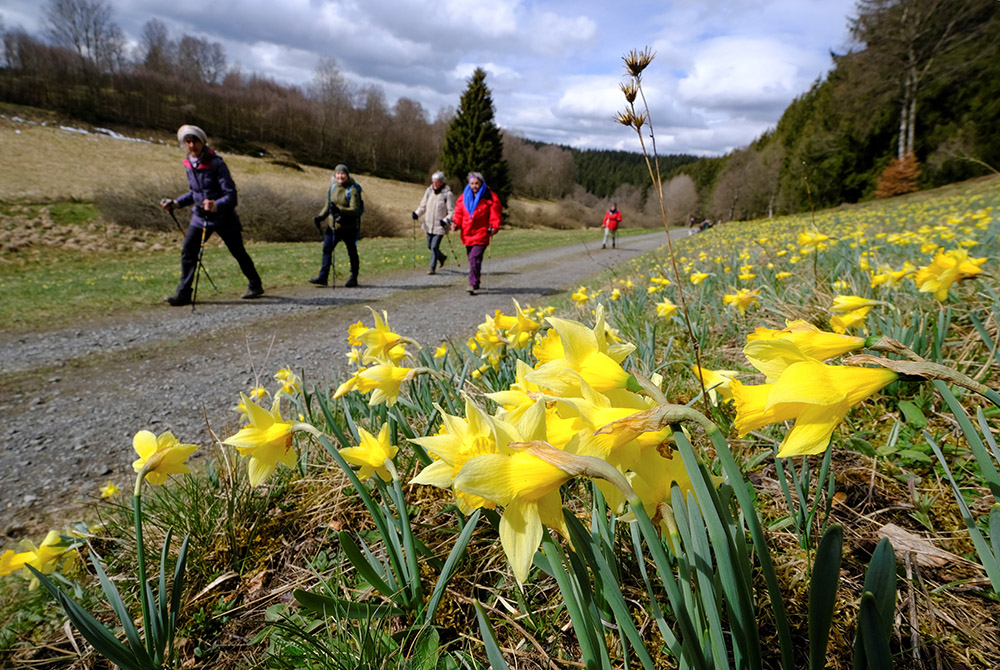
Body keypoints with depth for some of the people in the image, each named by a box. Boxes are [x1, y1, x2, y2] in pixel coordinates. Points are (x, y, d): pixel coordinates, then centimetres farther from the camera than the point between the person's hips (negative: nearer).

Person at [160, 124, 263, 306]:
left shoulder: (216, 163, -15)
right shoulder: (189, 165, 5)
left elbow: (231, 194, -19)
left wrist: (217, 205, -38)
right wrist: (176, 203, 9)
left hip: (224, 217, -5)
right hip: (200, 217, 5)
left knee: (238, 252, 7)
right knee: (187, 252, -5)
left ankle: (255, 286, 26)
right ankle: (183, 293, 1)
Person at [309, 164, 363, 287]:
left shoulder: (352, 190, -12)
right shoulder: (332, 188, 8)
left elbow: (355, 210, -20)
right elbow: (327, 206, 16)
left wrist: (339, 210, -32)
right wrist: (320, 217, 1)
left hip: (349, 227, -6)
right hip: (333, 226, 6)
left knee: (352, 252, 7)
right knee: (326, 249, -2)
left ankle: (353, 278, 21)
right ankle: (323, 277, 2)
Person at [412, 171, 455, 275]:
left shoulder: (448, 194, -10)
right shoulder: (429, 191, 5)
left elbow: (452, 211, -9)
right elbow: (423, 206, 12)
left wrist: (446, 220, -25)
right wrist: (417, 213, -6)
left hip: (440, 226, -6)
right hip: (429, 224, 6)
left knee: (434, 246, -10)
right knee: (430, 246, 15)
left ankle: (433, 268, 4)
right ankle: (442, 257, 42)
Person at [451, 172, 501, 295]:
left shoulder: (490, 197, -1)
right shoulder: (464, 197, 11)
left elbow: (495, 215, -2)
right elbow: (459, 212, 14)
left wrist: (494, 227, -17)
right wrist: (455, 223, -3)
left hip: (481, 234, -5)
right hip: (467, 234, 5)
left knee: (475, 258, -17)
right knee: (472, 259, 12)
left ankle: (473, 284, -16)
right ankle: (475, 282, 26)